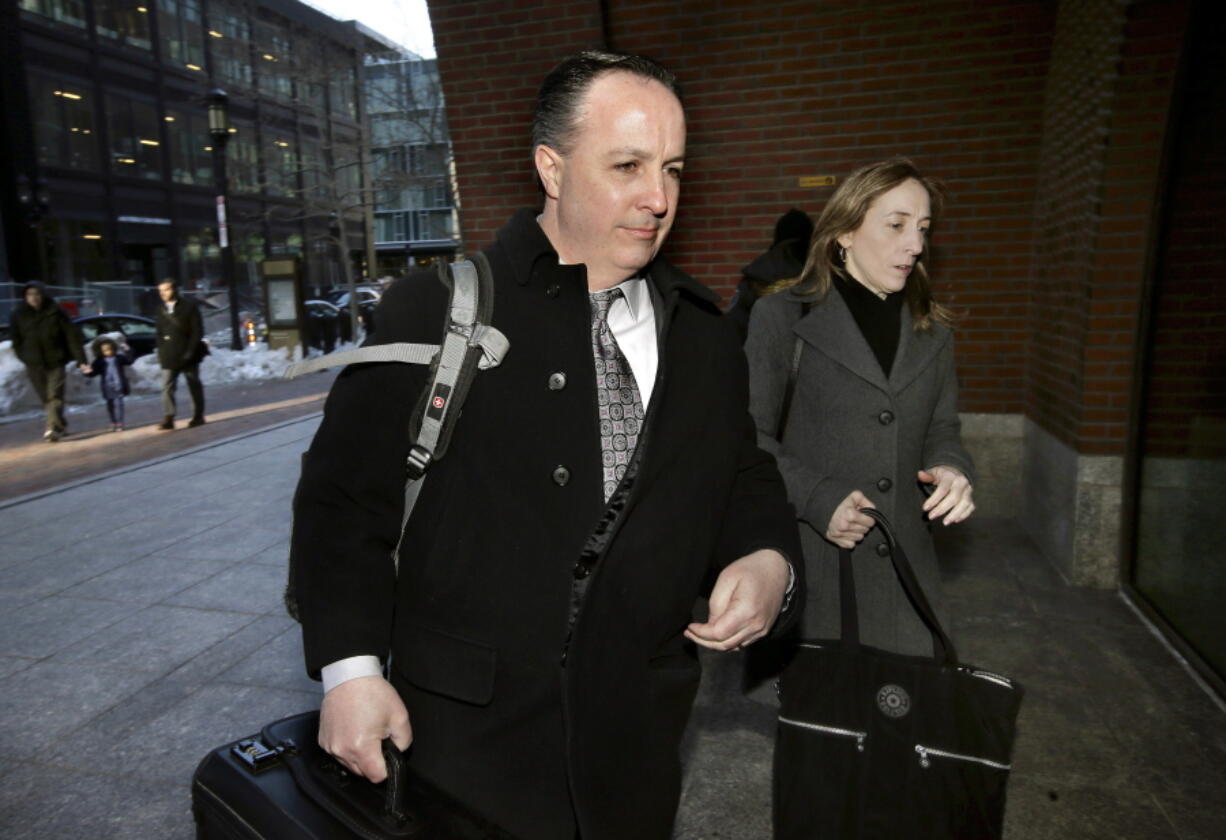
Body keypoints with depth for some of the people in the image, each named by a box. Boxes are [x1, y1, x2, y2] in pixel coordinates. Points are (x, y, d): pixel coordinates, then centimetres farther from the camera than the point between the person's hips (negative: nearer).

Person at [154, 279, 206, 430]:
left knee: (194, 386, 7)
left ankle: (198, 416, 15)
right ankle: (168, 419, -10)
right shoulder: (161, 310, 11)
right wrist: (160, 352, 4)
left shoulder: (189, 306, -3)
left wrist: (190, 352, -14)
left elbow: (197, 331, -7)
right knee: (167, 387, -6)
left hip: (187, 355, -4)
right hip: (169, 357, 4)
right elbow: (159, 333, 15)